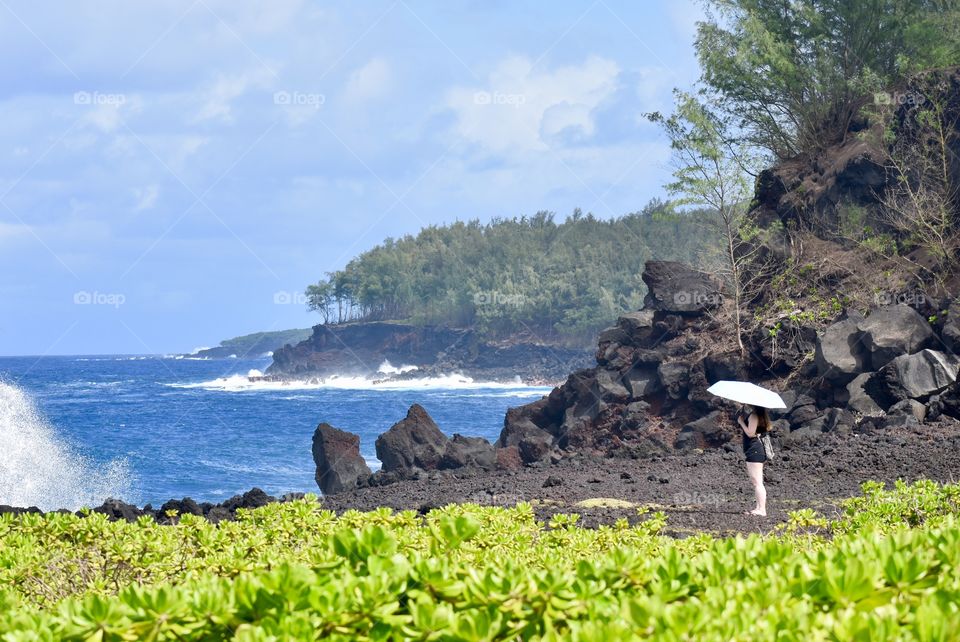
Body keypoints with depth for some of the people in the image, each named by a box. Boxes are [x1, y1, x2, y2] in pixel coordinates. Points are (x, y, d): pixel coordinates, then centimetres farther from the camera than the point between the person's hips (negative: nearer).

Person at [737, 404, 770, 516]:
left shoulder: (754, 415, -14)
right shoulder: (762, 414, 15)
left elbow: (750, 433, -20)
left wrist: (741, 422, -9)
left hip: (754, 449, -11)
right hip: (759, 449, 11)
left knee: (757, 482, -12)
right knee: (756, 482, 14)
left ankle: (762, 509, -15)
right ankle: (759, 508, 15)